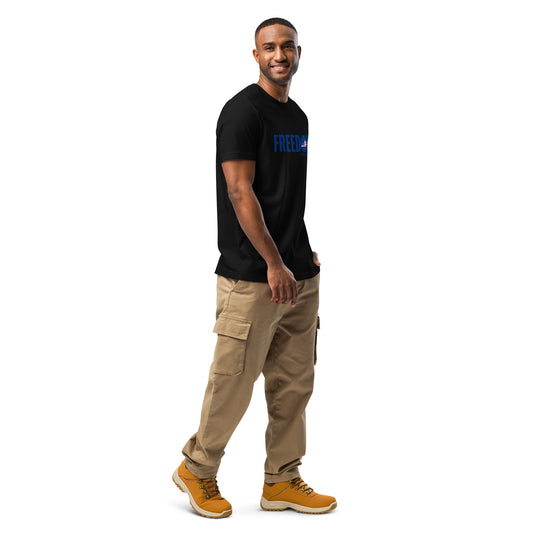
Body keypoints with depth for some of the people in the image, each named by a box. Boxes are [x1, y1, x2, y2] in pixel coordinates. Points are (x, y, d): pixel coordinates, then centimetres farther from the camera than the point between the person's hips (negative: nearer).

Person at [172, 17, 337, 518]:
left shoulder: (298, 116, 16)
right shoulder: (243, 111, -10)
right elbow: (240, 192, -16)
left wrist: (303, 253, 15)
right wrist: (274, 264, -18)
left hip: (299, 275, 8)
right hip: (252, 278, -8)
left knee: (294, 383, 11)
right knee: (234, 382, 0)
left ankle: (282, 482, 22)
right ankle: (196, 470, 19)